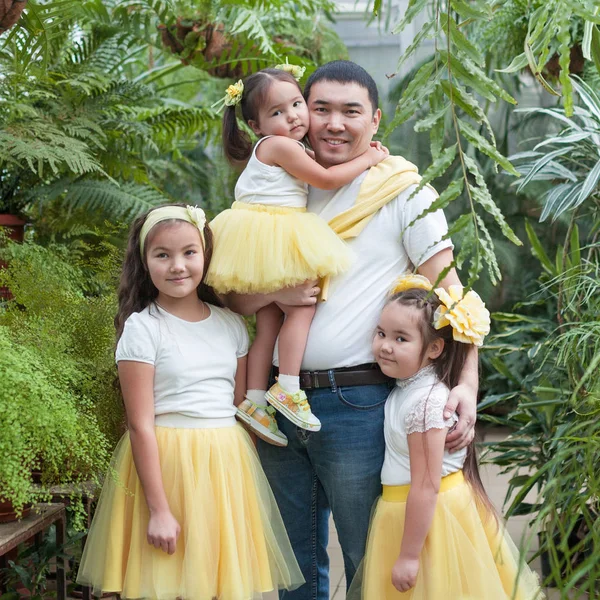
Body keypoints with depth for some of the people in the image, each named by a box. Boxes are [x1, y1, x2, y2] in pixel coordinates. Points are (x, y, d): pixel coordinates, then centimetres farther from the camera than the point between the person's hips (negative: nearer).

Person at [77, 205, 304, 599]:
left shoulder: (231, 325, 8)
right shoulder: (142, 327, -8)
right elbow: (141, 425, -11)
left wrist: (250, 483, 10)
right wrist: (159, 509, -15)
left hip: (227, 464, 5)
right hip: (167, 463, -4)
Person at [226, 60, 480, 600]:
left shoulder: (401, 190, -1)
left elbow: (447, 293, -7)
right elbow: (233, 298, 11)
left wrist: (467, 384, -21)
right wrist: (272, 291, -12)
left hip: (358, 407, -4)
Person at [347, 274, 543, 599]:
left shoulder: (425, 403, -24)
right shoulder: (406, 387, 3)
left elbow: (426, 486, -24)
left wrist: (408, 556, -21)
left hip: (429, 516, -9)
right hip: (406, 510, 9)